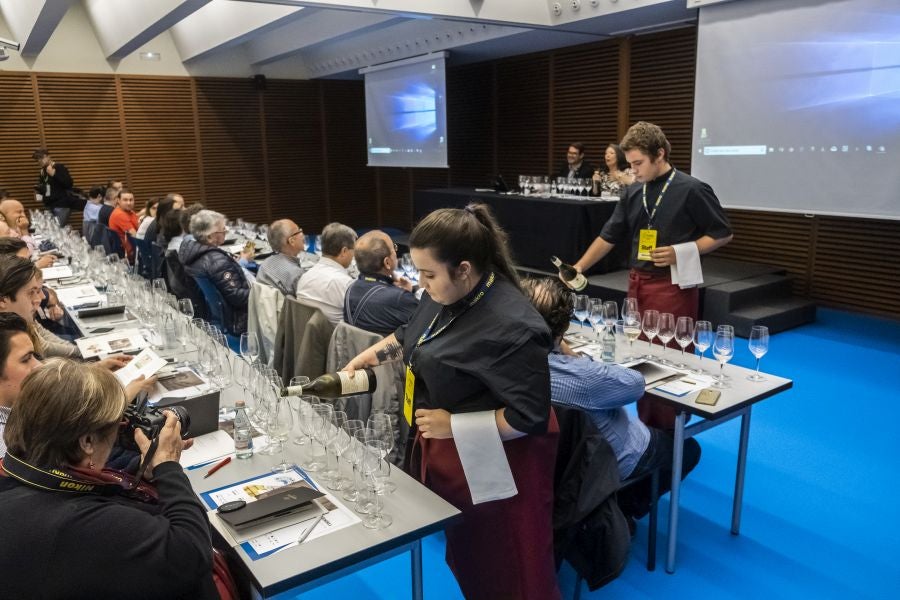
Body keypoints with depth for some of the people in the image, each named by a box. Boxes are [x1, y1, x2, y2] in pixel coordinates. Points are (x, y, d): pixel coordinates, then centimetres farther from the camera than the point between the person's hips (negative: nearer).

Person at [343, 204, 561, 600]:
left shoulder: (510, 326, -31)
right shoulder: (444, 294, -3)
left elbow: (529, 418, -29)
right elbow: (411, 335, 18)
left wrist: (453, 424, -24)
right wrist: (363, 358, 10)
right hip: (446, 453, 9)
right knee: (464, 555, 26)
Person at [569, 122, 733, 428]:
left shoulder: (691, 190, -9)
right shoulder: (633, 194, 9)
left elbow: (722, 234, -4)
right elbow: (609, 237, 12)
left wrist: (681, 253, -16)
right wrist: (578, 268, 3)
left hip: (674, 285, -6)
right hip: (637, 283, 6)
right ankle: (646, 429, 24)